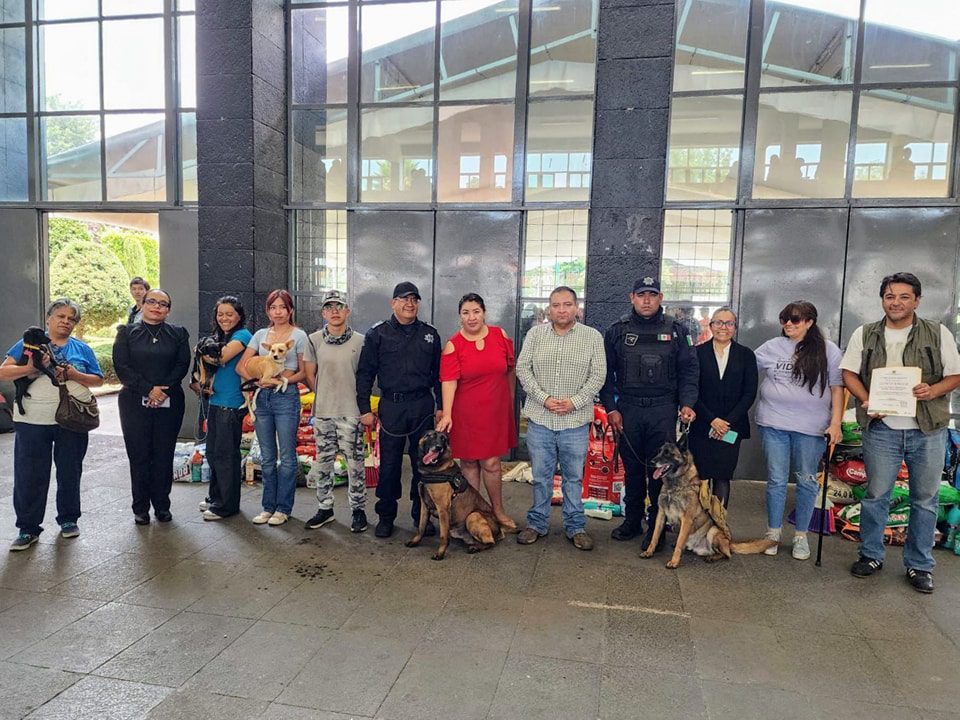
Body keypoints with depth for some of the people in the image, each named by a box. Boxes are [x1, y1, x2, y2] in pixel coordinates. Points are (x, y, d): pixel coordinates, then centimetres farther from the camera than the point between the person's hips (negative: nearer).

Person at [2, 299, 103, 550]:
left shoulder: (82, 349, 9)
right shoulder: (30, 343, 5)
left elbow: (98, 380, 6)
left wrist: (74, 375, -11)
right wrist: (32, 367, -18)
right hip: (33, 421, -1)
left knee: (70, 472, 11)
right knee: (30, 475, 2)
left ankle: (68, 519, 26)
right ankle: (28, 528, 14)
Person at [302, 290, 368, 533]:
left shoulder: (359, 341, -2)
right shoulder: (315, 340, 4)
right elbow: (309, 374, 10)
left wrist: (358, 400, 2)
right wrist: (325, 396, 8)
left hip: (350, 412, -2)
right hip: (322, 411, 3)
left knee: (355, 463, 1)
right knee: (323, 462, 11)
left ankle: (358, 510, 14)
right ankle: (324, 508, 25)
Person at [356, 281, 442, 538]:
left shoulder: (430, 334, 9)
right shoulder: (378, 334, 2)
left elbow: (438, 373, 12)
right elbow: (365, 373, 2)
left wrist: (440, 406, 7)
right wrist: (364, 409, -3)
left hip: (423, 406, 2)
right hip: (391, 406, -2)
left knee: (423, 462, 8)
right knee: (389, 464, 4)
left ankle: (421, 515, 22)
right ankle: (385, 516, 19)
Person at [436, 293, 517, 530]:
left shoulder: (500, 336, 2)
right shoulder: (453, 345, -6)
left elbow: (511, 369, 13)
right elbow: (449, 381, -14)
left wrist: (510, 399, 16)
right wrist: (447, 414, -22)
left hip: (496, 411, 2)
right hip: (466, 413, -1)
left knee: (491, 463, 5)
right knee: (469, 462, 8)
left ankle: (498, 511, 25)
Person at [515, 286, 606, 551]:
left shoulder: (593, 337, 2)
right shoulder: (535, 334, 4)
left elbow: (598, 375, -2)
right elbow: (523, 369, 0)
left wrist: (574, 401, -13)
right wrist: (544, 398, -10)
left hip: (576, 420, -1)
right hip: (539, 418, 1)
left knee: (574, 476, 9)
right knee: (540, 475, 11)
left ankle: (575, 526, 23)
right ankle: (537, 523, 25)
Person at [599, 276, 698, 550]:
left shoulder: (676, 330, 4)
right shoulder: (617, 330, 5)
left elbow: (689, 370, 3)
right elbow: (606, 372, 6)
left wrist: (687, 403, -9)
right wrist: (611, 408, -1)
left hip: (663, 410, -1)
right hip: (627, 409, 1)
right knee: (632, 467, 11)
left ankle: (657, 527, 13)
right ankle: (632, 520, 25)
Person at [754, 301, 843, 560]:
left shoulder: (828, 351, -1)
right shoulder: (772, 347, 5)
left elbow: (837, 388, -1)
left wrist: (835, 422, -7)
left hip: (811, 427, -1)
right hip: (774, 424, 1)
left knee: (806, 481, 9)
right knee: (776, 480, 6)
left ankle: (801, 535, 23)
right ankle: (773, 533, 19)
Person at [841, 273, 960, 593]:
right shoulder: (865, 334, 5)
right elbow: (849, 372, 6)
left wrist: (933, 391, -16)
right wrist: (866, 400, -11)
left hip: (928, 430, 0)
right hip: (881, 428, 0)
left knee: (925, 499, 8)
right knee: (876, 495, 8)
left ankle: (919, 565, 22)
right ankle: (871, 555, 24)